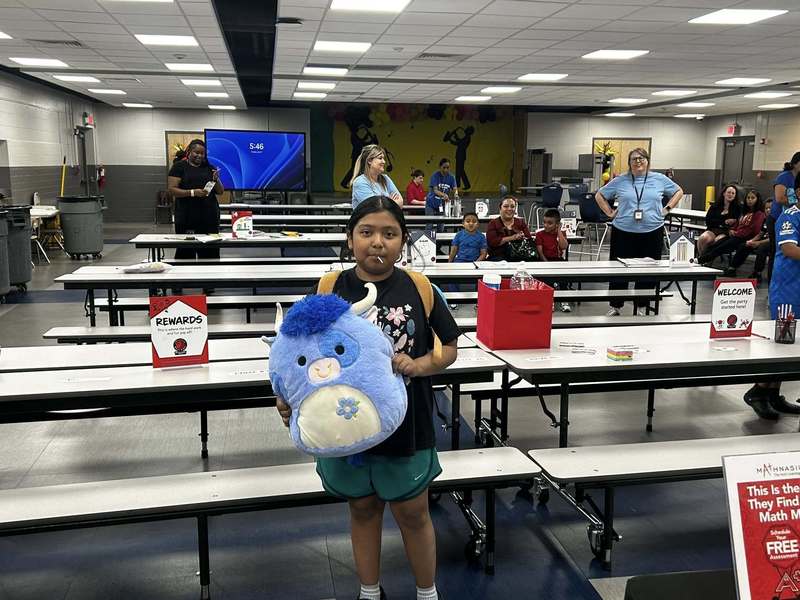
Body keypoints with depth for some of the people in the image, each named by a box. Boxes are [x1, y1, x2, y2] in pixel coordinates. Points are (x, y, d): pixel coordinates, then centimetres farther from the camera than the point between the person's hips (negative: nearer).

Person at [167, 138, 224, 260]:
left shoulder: (209, 168, 14)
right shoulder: (179, 166, 3)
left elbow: (220, 191, 14)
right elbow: (172, 189, -5)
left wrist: (216, 179, -7)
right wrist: (192, 192, -18)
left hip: (209, 216, 3)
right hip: (186, 217, -3)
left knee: (211, 252, 1)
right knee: (186, 251, -2)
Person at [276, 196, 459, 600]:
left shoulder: (418, 288, -8)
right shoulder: (331, 289, -7)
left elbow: (449, 348, 1)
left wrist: (418, 365, -18)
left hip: (405, 426, -1)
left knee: (413, 514, 15)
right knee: (363, 508, 20)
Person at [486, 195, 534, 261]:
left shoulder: (521, 222, 18)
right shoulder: (493, 223, 8)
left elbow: (530, 240, 8)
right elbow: (491, 242, -9)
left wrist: (522, 238, -16)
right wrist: (511, 238, -13)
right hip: (498, 257, -3)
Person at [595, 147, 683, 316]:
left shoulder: (659, 179, 6)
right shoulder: (620, 181, 4)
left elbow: (678, 191, 17)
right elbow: (600, 196, 12)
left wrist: (666, 209, 7)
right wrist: (610, 213, 4)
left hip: (652, 232, 1)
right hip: (623, 232, 0)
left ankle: (641, 307, 19)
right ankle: (615, 307, 15)